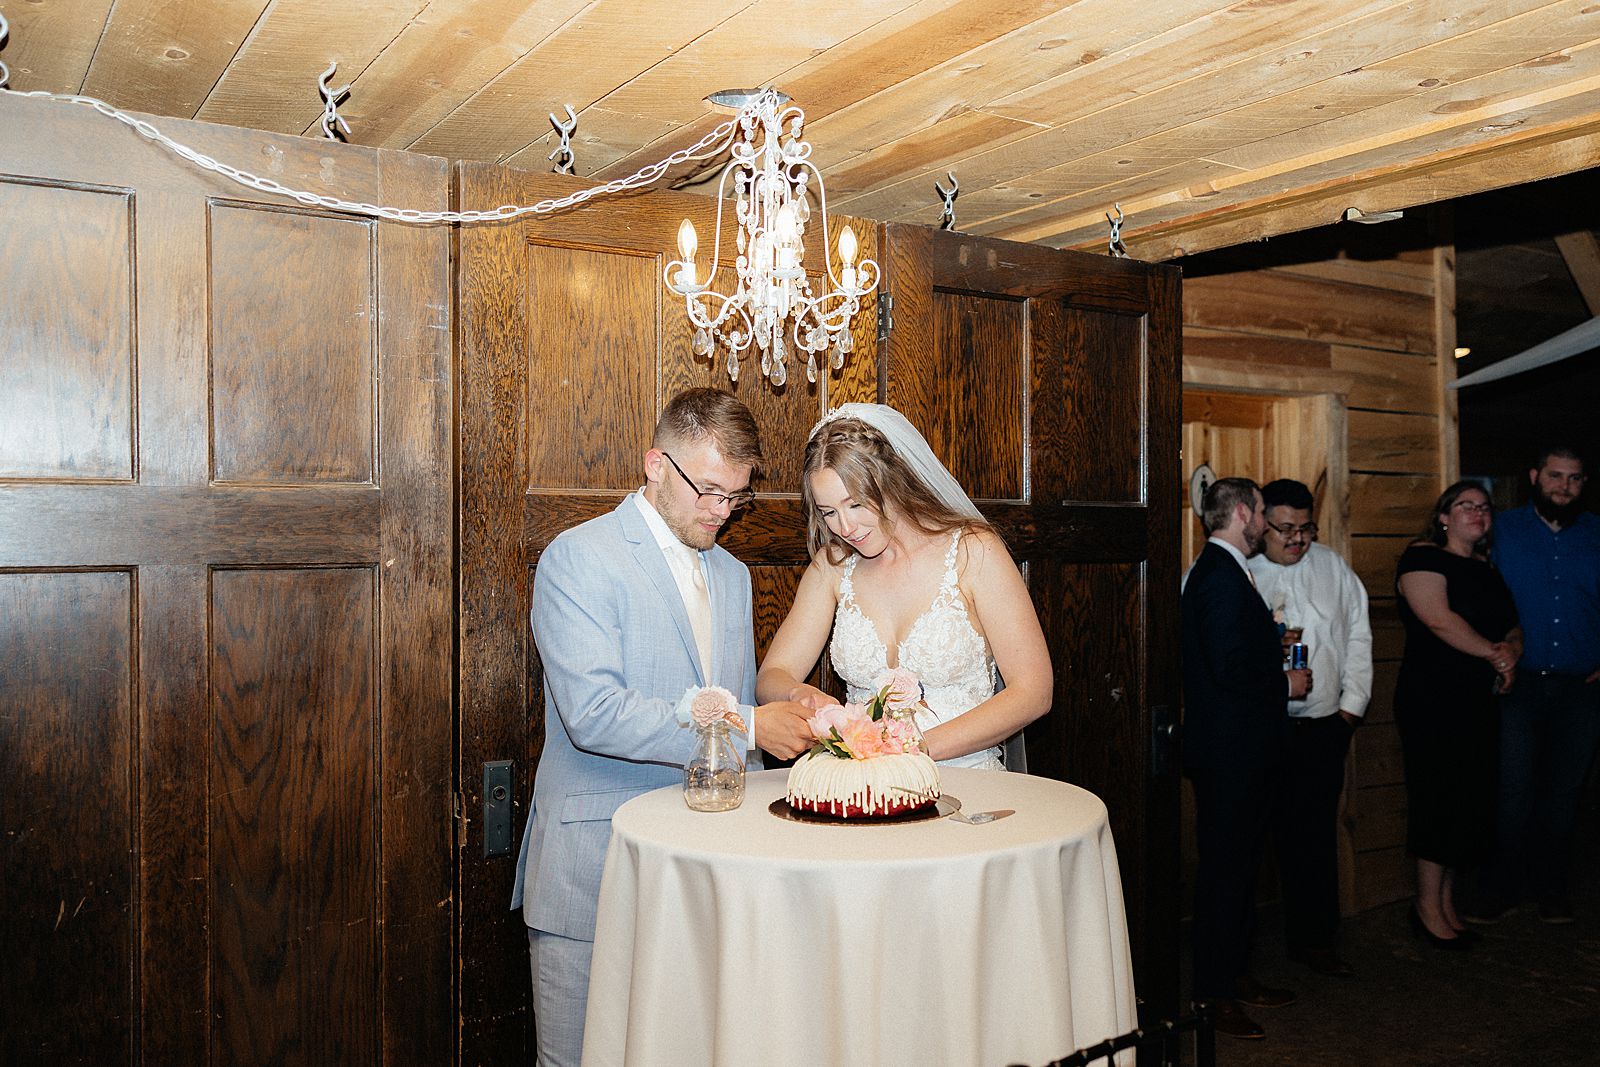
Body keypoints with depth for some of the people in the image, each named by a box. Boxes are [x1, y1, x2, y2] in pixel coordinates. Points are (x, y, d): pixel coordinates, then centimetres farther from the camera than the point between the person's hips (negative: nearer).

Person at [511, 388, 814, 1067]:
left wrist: (790, 719, 1)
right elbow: (594, 715, -22)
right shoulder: (578, 559, -10)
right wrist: (746, 728, -22)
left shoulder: (732, 575, 14)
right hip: (593, 875, -6)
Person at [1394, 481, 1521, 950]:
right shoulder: (1423, 557, -6)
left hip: (1479, 699, 8)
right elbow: (1437, 618, -18)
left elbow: (1513, 630, 19)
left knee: (1471, 801, 8)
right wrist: (1493, 653, -11)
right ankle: (1428, 908, 6)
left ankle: (1446, 902, 19)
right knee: (1439, 799, -5)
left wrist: (1511, 653, -4)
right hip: (1432, 697, -8)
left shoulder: (1488, 569, 18)